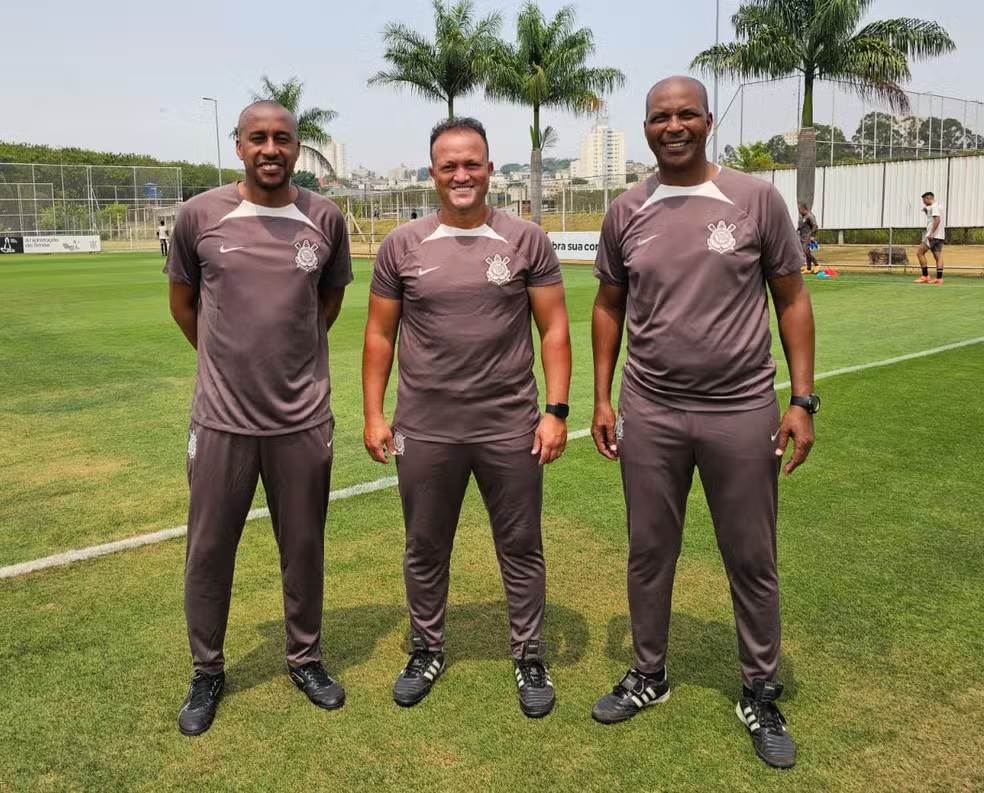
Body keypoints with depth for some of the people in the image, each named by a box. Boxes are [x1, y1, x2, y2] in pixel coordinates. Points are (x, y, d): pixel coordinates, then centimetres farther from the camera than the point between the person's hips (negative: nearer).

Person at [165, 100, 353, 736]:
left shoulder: (326, 219, -2)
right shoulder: (200, 216, -4)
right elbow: (183, 302, 10)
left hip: (303, 418, 1)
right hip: (223, 418, 0)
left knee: (304, 548, 13)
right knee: (209, 551, 10)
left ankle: (306, 659, 34)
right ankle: (207, 673, 31)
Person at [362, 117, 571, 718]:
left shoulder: (527, 241, -1)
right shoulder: (402, 245, 1)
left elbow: (554, 329, 0)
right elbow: (380, 335, 5)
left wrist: (557, 410, -7)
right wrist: (374, 414, 1)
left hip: (511, 428, -1)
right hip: (425, 431, 1)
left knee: (521, 547, 11)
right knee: (425, 549, 14)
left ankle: (530, 658, 29)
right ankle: (427, 652, 34)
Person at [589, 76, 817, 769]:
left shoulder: (757, 200, -4)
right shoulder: (626, 213, 3)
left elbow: (792, 300, 0)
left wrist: (803, 401, -5)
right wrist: (602, 399, 6)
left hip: (742, 412, -2)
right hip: (649, 414, 2)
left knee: (752, 561, 9)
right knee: (649, 552, 13)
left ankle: (761, 696, 29)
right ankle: (650, 674, 34)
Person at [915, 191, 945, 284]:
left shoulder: (934, 207, -9)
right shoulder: (938, 207, 21)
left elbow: (937, 220, -21)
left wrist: (931, 233, -23)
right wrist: (926, 212, 17)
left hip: (933, 235, -10)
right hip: (939, 236, 10)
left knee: (919, 252, -7)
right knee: (938, 256, 4)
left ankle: (925, 276, -10)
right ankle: (939, 278, 0)